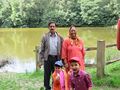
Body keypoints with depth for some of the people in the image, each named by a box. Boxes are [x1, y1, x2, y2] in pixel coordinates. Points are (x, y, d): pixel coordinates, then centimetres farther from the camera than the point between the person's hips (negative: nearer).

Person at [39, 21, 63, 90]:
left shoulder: (60, 37, 5)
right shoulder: (45, 37, 5)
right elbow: (42, 49, 4)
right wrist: (41, 60, -2)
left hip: (57, 58, 0)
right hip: (47, 58, 0)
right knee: (47, 75, 6)